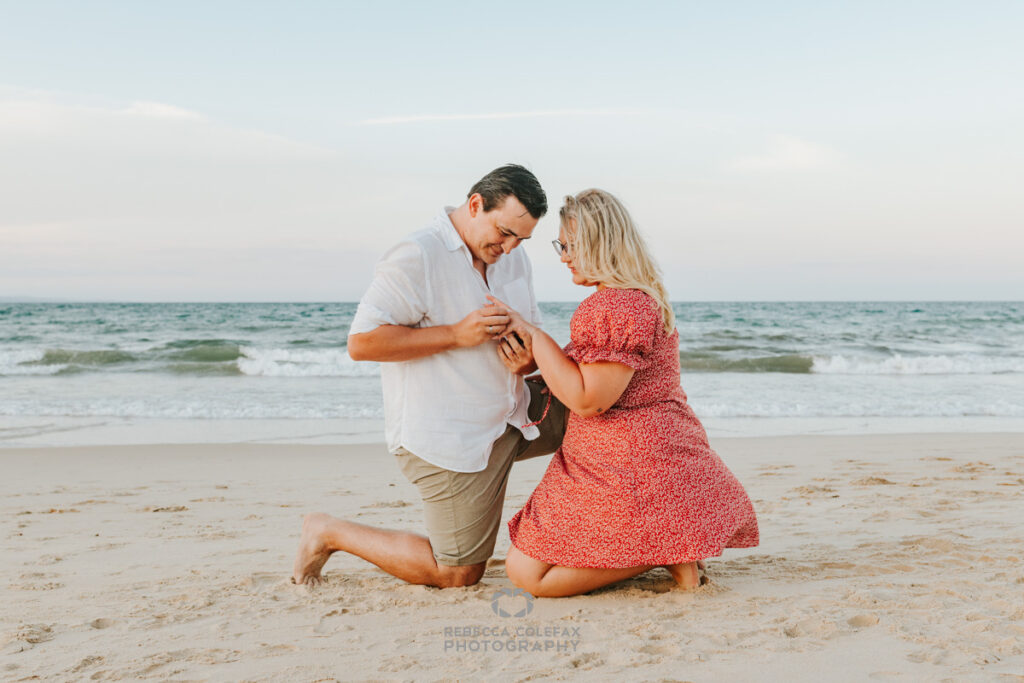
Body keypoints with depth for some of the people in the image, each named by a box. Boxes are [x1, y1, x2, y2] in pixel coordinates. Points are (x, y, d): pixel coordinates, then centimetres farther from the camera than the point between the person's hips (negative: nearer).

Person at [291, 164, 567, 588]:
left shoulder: (513, 259, 8)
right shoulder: (416, 258, -19)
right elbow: (361, 343, -24)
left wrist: (527, 359, -11)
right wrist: (456, 334, -27)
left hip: (513, 415, 8)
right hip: (449, 438, -8)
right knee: (459, 574, -1)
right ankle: (327, 533, 14)